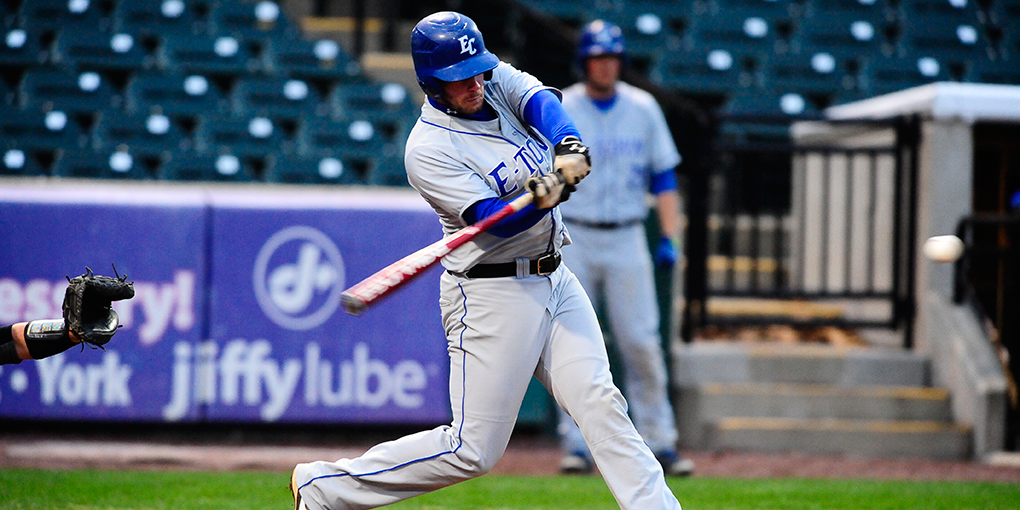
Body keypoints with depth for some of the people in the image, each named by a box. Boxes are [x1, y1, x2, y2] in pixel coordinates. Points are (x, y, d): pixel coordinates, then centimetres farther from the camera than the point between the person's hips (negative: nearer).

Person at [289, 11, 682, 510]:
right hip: (492, 295, -7)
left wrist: (568, 148, -36)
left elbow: (542, 99, -16)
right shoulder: (428, 150, -17)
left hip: (555, 281, 7)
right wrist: (541, 201, -45)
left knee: (600, 403, -5)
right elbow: (496, 221, -25)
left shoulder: (498, 81, 3)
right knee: (472, 450, -4)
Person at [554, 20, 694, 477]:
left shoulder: (644, 109, 5)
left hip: (626, 240, 1)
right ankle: (576, 446, 3)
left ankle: (660, 443, 2)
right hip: (573, 240, -1)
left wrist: (669, 238, 0)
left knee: (642, 344, -2)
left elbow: (663, 176, 8)